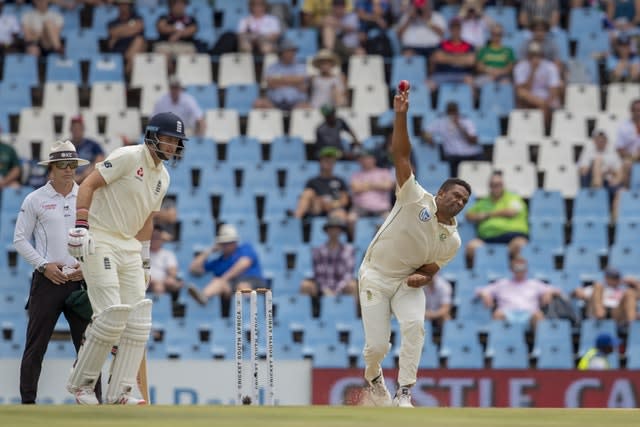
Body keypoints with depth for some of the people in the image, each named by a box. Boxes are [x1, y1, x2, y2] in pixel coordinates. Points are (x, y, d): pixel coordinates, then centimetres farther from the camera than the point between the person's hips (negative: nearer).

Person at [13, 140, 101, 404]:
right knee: (36, 345, -3)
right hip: (47, 281, -2)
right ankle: (28, 402, 1)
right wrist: (44, 265, -8)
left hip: (81, 280, 2)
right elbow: (20, 239, 4)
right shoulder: (35, 200, 3)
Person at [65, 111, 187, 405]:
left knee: (138, 319, -1)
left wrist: (144, 260, 21)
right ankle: (80, 381, -2)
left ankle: (119, 392, 2)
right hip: (99, 242, -8)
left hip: (129, 246, 8)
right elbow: (88, 184, -15)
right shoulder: (128, 157, -10)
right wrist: (81, 224, -25)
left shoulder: (162, 177, 15)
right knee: (112, 313, -16)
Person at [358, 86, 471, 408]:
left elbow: (430, 270, 6)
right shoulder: (416, 198, -12)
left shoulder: (452, 241, -2)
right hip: (375, 277, -3)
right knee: (377, 347, -9)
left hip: (407, 282, 3)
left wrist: (421, 277, -19)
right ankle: (373, 379, 28)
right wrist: (401, 116, -33)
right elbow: (401, 155, -21)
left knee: (414, 325, -27)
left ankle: (404, 394, -22)